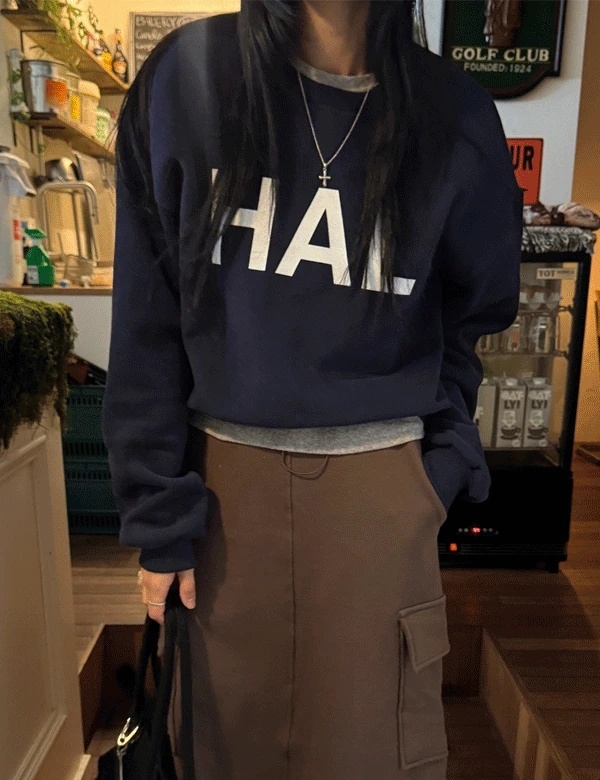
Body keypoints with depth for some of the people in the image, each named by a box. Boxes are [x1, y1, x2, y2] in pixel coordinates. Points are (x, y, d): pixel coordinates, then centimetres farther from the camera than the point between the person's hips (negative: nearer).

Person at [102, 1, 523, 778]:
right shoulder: (187, 78, -3)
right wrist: (159, 515, -2)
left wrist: (445, 462, 2)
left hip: (381, 480, 1)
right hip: (227, 473, 1)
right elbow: (148, 320, -3)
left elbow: (473, 315, 12)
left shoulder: (454, 115, 0)